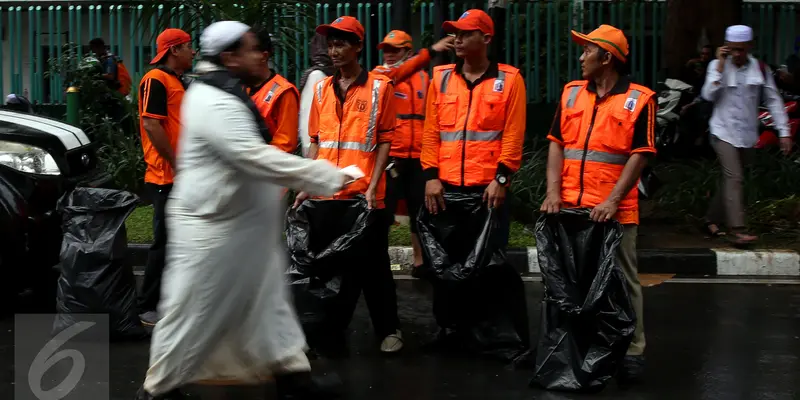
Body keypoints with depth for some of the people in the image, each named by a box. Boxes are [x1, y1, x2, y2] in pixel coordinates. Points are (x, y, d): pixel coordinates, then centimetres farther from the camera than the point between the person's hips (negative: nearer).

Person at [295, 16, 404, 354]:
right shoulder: (321, 89, 10)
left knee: (372, 264, 3)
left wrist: (373, 187, -12)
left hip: (364, 194, -4)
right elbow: (316, 142, 13)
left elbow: (384, 141, -3)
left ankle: (388, 329, 17)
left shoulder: (380, 87, -2)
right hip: (326, 194, 4)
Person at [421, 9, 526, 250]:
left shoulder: (509, 79, 1)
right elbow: (431, 133, 8)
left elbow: (513, 136, -4)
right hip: (446, 187, 3)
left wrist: (501, 178, -11)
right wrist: (431, 175, -1)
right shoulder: (441, 78, 10)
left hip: (490, 188, -3)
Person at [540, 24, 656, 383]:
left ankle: (632, 350, 9)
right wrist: (553, 191, -5)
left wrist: (613, 199, -18)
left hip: (614, 210, -4)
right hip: (570, 207, 5)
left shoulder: (639, 100, -5)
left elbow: (639, 155, -9)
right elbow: (557, 144, 8)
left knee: (622, 280, 2)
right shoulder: (571, 93, 9)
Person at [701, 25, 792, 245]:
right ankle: (738, 231, -23)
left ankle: (712, 219, 27)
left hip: (747, 134, 4)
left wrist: (784, 132, 0)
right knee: (734, 178, -16)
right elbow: (708, 95, -15)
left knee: (730, 179, 12)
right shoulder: (717, 65, -3)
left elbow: (773, 100, 4)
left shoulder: (760, 68, 1)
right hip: (724, 132, -4)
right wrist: (720, 65, -18)